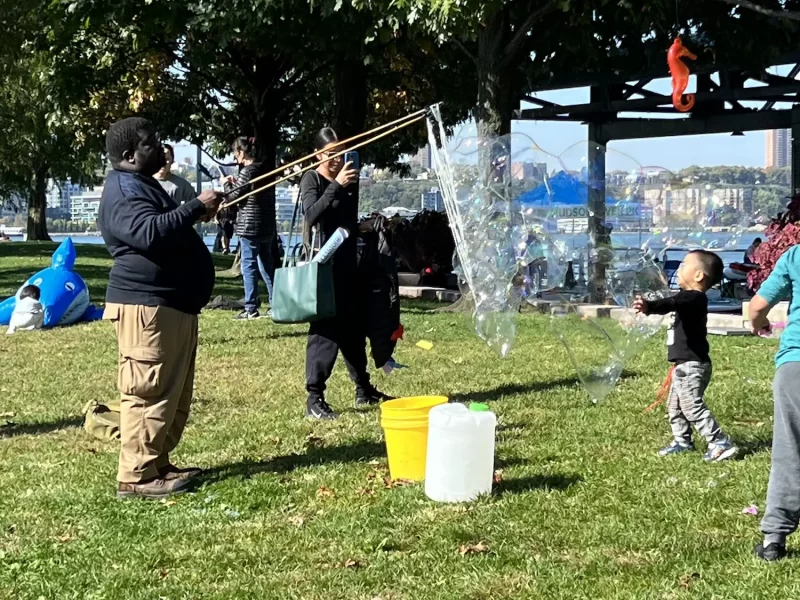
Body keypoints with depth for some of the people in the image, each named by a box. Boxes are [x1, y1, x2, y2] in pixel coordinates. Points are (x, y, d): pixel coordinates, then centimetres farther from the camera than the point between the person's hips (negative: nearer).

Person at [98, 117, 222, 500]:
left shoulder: (143, 185, 22)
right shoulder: (124, 190, -14)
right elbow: (150, 232, -31)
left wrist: (197, 214, 19)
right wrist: (197, 207, -24)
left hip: (170, 303, 11)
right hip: (147, 305, -11)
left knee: (174, 392, 14)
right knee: (150, 393, -10)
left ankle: (157, 464, 22)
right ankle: (135, 477, -7)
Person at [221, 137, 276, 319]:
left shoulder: (247, 171, -12)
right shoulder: (263, 170, 12)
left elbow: (232, 196, -9)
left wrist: (227, 183, 8)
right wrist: (235, 182, 17)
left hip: (250, 225, -8)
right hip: (267, 225, 8)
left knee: (249, 266, -5)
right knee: (267, 265, 13)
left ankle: (251, 308, -6)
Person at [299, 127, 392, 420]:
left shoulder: (348, 180, 13)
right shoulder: (311, 180, -6)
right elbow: (312, 214, -25)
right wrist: (337, 186, -29)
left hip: (348, 262, 7)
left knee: (354, 327, 14)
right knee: (325, 329, -11)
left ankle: (364, 389, 25)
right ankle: (314, 398, -10)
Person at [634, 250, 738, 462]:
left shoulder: (692, 298, -20)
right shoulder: (690, 298, 13)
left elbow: (671, 304, -40)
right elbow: (673, 303, 36)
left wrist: (649, 307, -57)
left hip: (692, 365, -11)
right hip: (685, 364, 11)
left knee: (692, 406, -14)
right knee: (675, 405, 19)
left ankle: (720, 443, -13)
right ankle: (682, 441, 31)